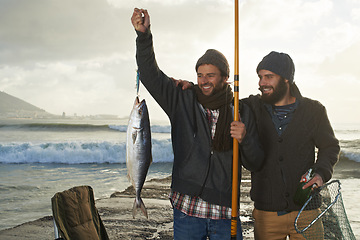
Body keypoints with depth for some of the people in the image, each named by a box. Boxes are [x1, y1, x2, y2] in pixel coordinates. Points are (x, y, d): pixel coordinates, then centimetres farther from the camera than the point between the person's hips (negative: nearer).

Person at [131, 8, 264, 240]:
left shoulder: (242, 112, 3)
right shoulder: (182, 101, 2)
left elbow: (255, 164, 4)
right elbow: (151, 75, -6)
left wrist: (245, 139, -17)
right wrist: (144, 34, -17)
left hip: (226, 214, 1)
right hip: (187, 210, 0)